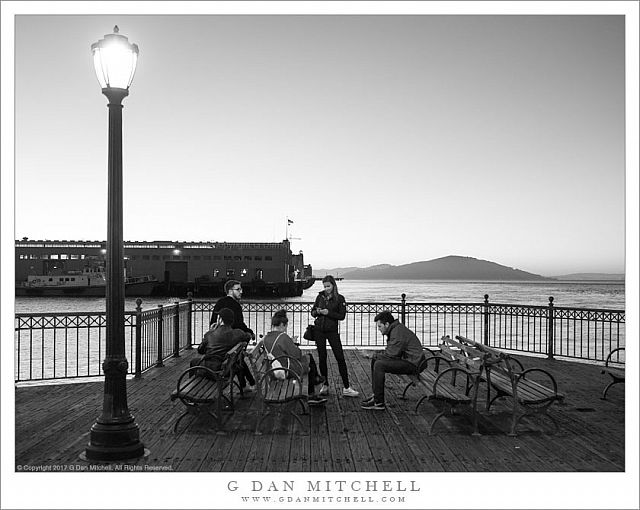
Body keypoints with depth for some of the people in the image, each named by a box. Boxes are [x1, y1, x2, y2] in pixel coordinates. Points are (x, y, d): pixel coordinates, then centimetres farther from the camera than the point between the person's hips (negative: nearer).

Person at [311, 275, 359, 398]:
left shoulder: (339, 298, -2)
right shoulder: (320, 296, 7)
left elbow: (342, 316, -7)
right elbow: (312, 312, 12)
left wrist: (328, 313, -18)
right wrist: (317, 311, -10)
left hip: (332, 331, -3)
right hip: (319, 331, 3)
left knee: (340, 358, -6)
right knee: (322, 358, 6)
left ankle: (346, 388, -3)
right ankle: (325, 385, 18)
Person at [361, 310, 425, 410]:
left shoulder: (398, 332, -20)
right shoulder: (394, 329, 13)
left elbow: (391, 354, -23)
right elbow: (390, 351, 18)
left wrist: (377, 356, -6)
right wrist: (376, 356, 4)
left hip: (411, 363, -11)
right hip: (405, 359, 11)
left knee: (379, 364, -23)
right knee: (374, 360, 11)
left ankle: (379, 403, -19)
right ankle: (376, 395, 11)